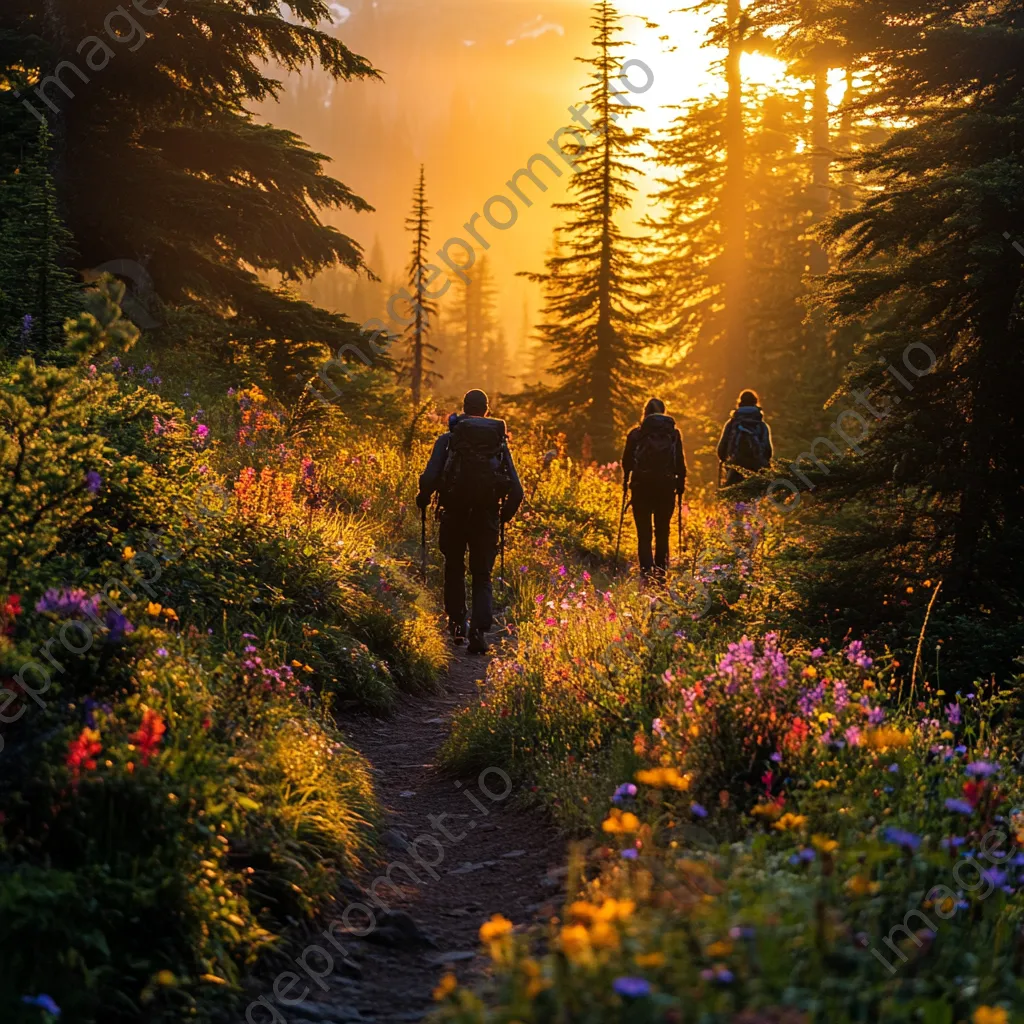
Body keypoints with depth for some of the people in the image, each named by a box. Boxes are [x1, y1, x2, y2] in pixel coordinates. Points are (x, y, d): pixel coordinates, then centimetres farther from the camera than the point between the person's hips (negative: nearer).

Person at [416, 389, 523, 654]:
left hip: (454, 515, -1)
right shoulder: (500, 441, 6)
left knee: (454, 569, 21)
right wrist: (506, 514, 18)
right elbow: (516, 489, 1)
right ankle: (479, 630, -11)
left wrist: (423, 498, 8)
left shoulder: (448, 439, 0)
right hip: (487, 516, 1)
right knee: (482, 576, 7)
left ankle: (457, 625, 25)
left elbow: (430, 477, -12)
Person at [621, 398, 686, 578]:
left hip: (641, 487, -1)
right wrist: (681, 484, 11)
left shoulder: (636, 434, -1)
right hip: (666, 487, 1)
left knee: (644, 534, 2)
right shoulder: (673, 434, 3)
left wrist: (626, 481, 18)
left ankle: (646, 571, -10)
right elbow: (680, 463, 2)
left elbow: (626, 461, 4)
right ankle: (661, 570, 12)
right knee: (662, 532, 13)